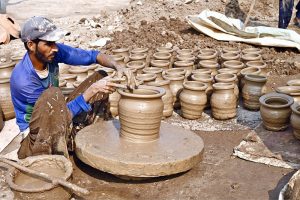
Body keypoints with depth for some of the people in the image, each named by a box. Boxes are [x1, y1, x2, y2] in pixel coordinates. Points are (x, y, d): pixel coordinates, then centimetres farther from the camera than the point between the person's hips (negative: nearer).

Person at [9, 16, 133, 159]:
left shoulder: (53, 52, -12)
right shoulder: (22, 79, -29)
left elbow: (92, 56, -5)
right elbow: (65, 113, -25)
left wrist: (117, 67, -23)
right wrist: (92, 90, -30)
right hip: (37, 133, -7)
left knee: (101, 77, 0)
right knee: (53, 94, -39)